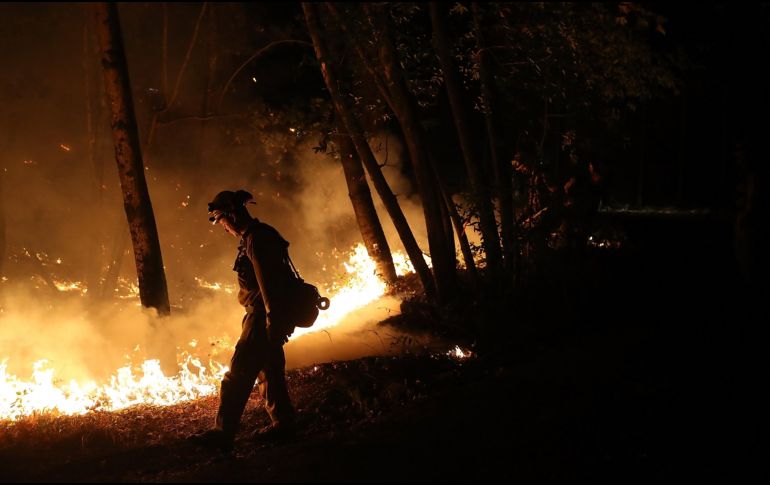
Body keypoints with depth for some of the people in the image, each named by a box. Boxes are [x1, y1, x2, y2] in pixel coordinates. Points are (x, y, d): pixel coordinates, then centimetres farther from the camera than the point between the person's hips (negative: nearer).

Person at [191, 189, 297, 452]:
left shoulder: (256, 238, -17)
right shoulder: (256, 236, 16)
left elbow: (268, 282, -23)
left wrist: (273, 321, -25)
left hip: (264, 315, -10)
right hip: (268, 316, 10)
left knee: (238, 375, -9)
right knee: (270, 371, 16)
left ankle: (223, 433, -8)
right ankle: (283, 423, 24)